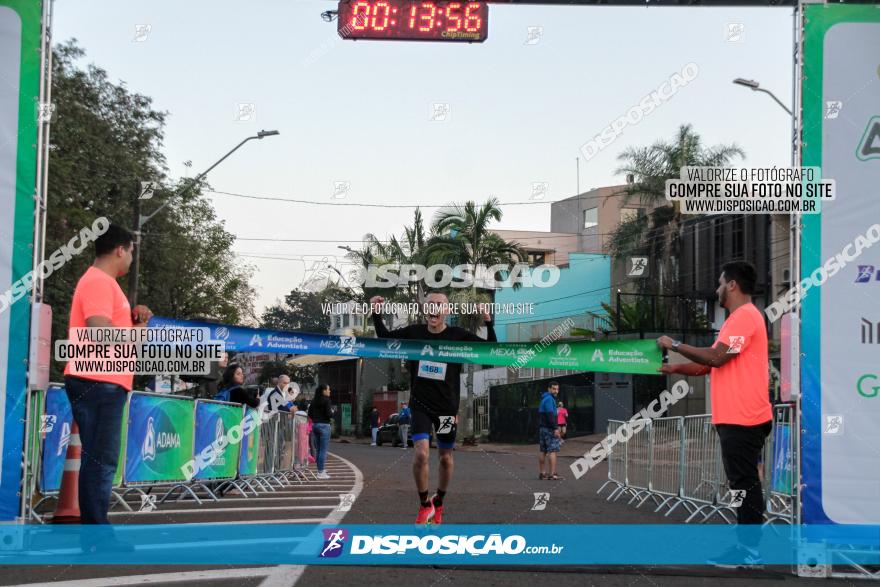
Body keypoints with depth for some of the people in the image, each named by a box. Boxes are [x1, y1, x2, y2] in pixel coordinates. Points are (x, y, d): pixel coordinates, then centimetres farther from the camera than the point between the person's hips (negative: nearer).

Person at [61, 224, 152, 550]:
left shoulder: (104, 283, 21)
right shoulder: (98, 281, -11)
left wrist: (133, 320, 6)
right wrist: (137, 330, -7)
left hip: (105, 384, 11)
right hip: (97, 383, -11)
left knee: (102, 460, 11)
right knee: (100, 460, -9)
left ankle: (97, 532, 15)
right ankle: (96, 536, -7)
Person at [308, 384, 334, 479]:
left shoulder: (314, 401, 9)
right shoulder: (326, 400, -11)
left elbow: (309, 413, 9)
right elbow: (329, 414, -17)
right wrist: (332, 414, 4)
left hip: (314, 425, 7)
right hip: (324, 425, -7)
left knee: (318, 449, 13)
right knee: (323, 450, -4)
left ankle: (320, 471, 19)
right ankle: (321, 472, -4)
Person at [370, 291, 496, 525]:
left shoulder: (458, 336, -5)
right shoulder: (413, 332, 0)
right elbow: (384, 338, 15)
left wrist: (489, 324, -22)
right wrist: (376, 314, 4)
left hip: (447, 407, 0)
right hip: (420, 405, 0)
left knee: (446, 457, 10)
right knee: (421, 453, -16)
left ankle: (438, 503, 33)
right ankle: (424, 505, 3)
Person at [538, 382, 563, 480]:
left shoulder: (544, 399, 19)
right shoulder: (549, 399, -13)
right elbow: (550, 414, -23)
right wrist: (555, 428, -25)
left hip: (542, 428, 10)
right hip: (549, 429, -10)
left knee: (543, 451, 11)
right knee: (552, 451, -11)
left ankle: (542, 473, 15)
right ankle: (552, 474, -15)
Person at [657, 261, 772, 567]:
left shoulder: (745, 316, -13)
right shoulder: (738, 318, 21)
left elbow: (716, 357, -21)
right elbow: (713, 363, 22)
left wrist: (675, 345, -11)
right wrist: (675, 368, 16)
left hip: (743, 418, -10)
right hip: (735, 417, 10)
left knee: (745, 482, -6)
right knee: (742, 482, 12)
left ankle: (750, 551, -2)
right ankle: (745, 544, 17)